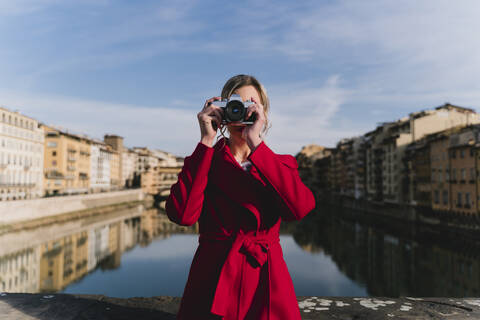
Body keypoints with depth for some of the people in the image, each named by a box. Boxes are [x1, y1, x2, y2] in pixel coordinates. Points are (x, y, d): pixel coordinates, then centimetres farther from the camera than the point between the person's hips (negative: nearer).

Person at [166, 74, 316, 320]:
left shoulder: (281, 164, 6)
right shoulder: (205, 160, 3)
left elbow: (300, 207, -17)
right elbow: (182, 214, -17)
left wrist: (256, 143, -18)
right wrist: (206, 142, -14)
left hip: (266, 282, 1)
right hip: (214, 281, 0)